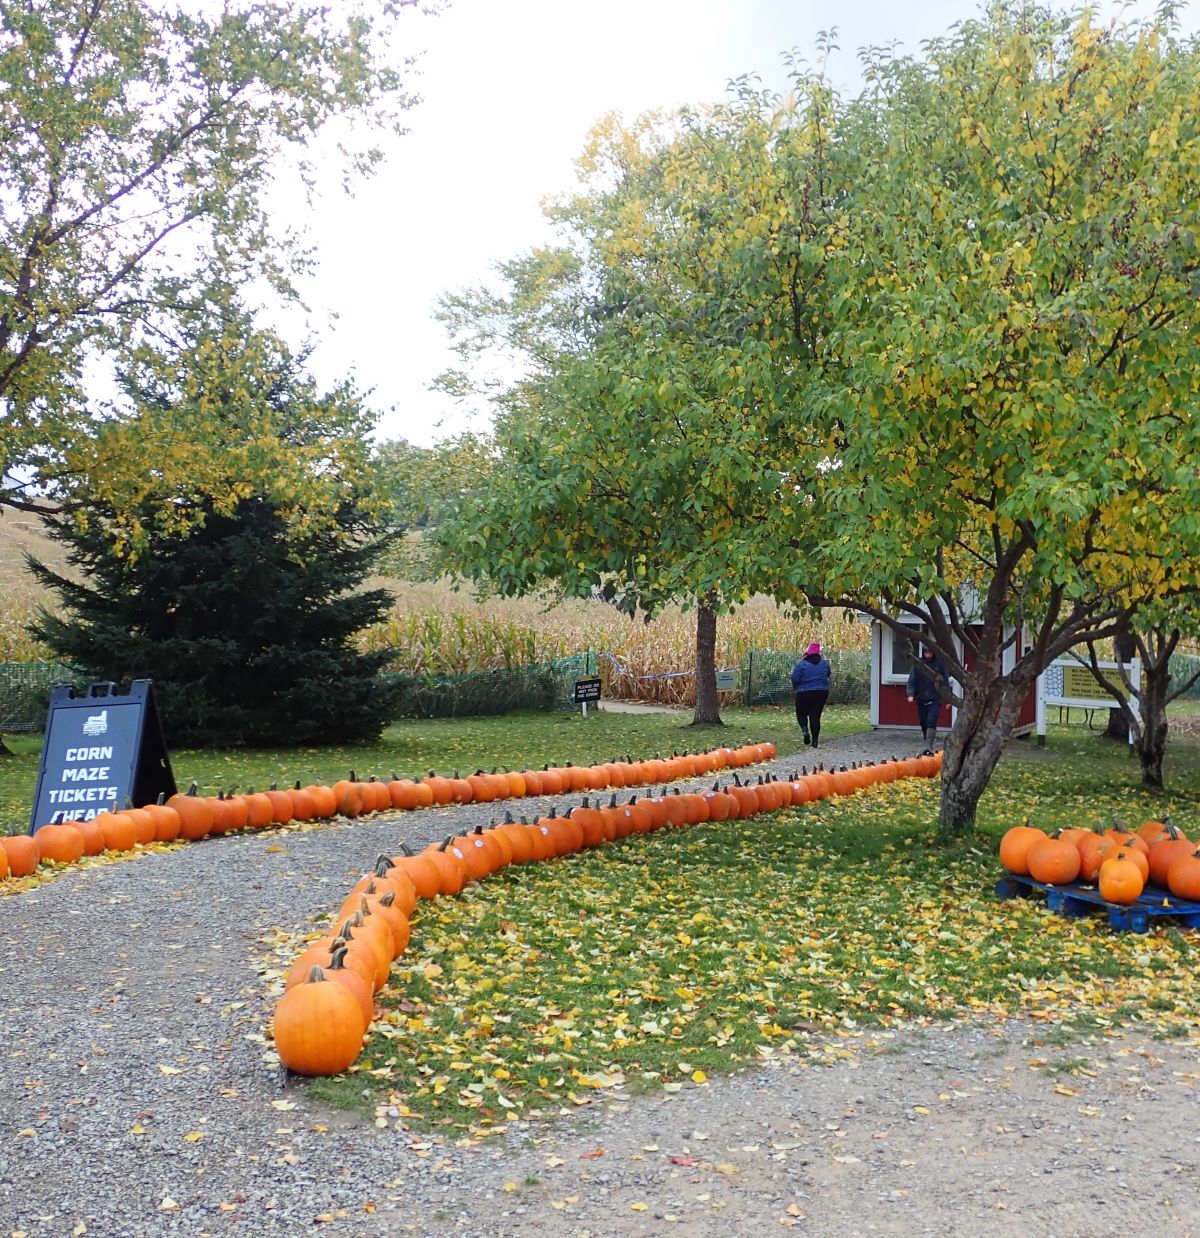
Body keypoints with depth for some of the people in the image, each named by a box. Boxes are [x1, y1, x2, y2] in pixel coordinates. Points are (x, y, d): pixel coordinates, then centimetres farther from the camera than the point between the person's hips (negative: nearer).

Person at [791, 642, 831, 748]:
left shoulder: (801, 664, -11)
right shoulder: (824, 664, 4)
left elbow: (795, 679, -12)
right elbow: (828, 675, 18)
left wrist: (795, 688, 5)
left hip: (804, 693, -3)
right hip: (822, 693, 3)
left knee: (801, 713, 16)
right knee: (816, 716, 8)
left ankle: (805, 730, -12)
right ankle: (815, 741, 5)